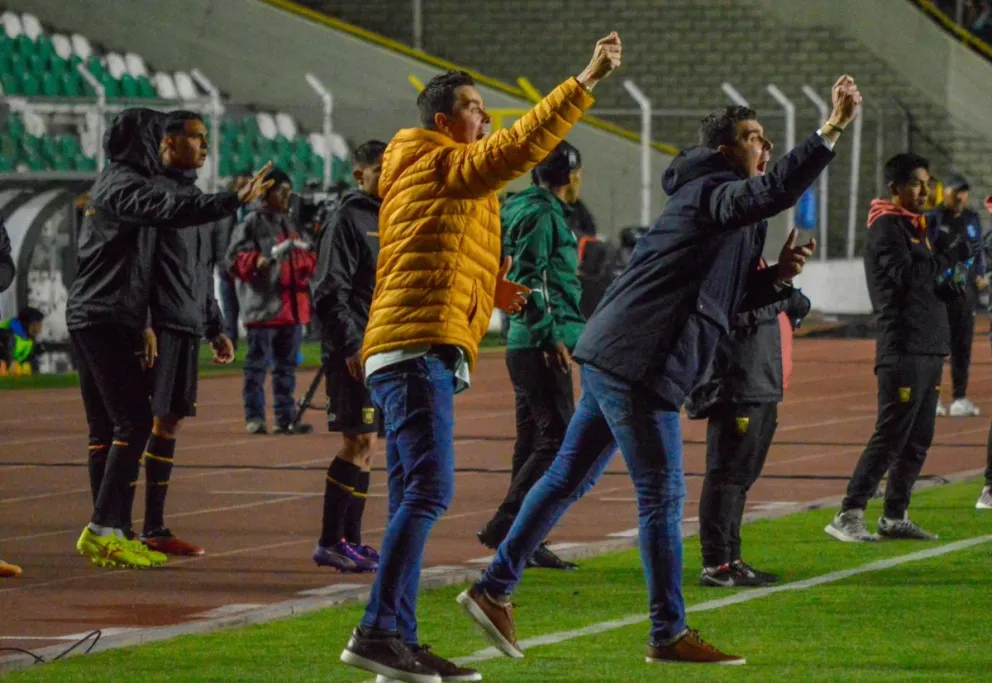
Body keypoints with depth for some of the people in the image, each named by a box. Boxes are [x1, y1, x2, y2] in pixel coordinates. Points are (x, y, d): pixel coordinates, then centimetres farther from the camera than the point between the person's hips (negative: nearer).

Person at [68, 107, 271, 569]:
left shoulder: (113, 184, 22)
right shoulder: (124, 185, -11)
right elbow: (171, 210, -30)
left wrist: (141, 323, 28)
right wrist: (235, 201, -34)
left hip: (90, 319, 10)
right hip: (106, 321, -10)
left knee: (105, 427, 9)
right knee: (134, 421, -12)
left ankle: (105, 535, 9)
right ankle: (103, 530, -16)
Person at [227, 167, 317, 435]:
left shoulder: (287, 223, 19)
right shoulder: (252, 222, -4)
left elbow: (305, 262, 26)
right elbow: (236, 258, -12)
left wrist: (302, 253, 3)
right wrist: (270, 256, -24)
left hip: (291, 305, 7)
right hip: (263, 304, -7)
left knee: (287, 365, 10)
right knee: (258, 363, -4)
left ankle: (286, 419, 14)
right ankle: (254, 418, 0)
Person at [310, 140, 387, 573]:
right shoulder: (347, 221, -8)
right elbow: (330, 291, -14)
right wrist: (351, 346, -19)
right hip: (354, 350, -8)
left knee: (365, 447, 9)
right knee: (359, 442, -11)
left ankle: (350, 540, 13)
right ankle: (331, 542, -8)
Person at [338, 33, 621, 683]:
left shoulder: (438, 177, 25)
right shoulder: (441, 165, -4)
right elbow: (520, 147, -19)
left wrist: (488, 290, 18)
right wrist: (586, 81, -20)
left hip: (415, 355, 11)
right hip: (419, 349, -11)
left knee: (414, 501, 8)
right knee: (429, 490, -17)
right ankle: (378, 631, -23)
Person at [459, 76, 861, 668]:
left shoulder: (724, 207, 22)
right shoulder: (709, 192, -9)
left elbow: (727, 301, 24)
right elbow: (774, 191, -30)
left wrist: (778, 277, 7)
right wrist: (832, 131, -32)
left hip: (614, 360, 10)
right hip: (638, 365, -10)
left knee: (569, 480, 14)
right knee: (663, 496, -5)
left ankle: (495, 590, 20)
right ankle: (669, 635, 0)